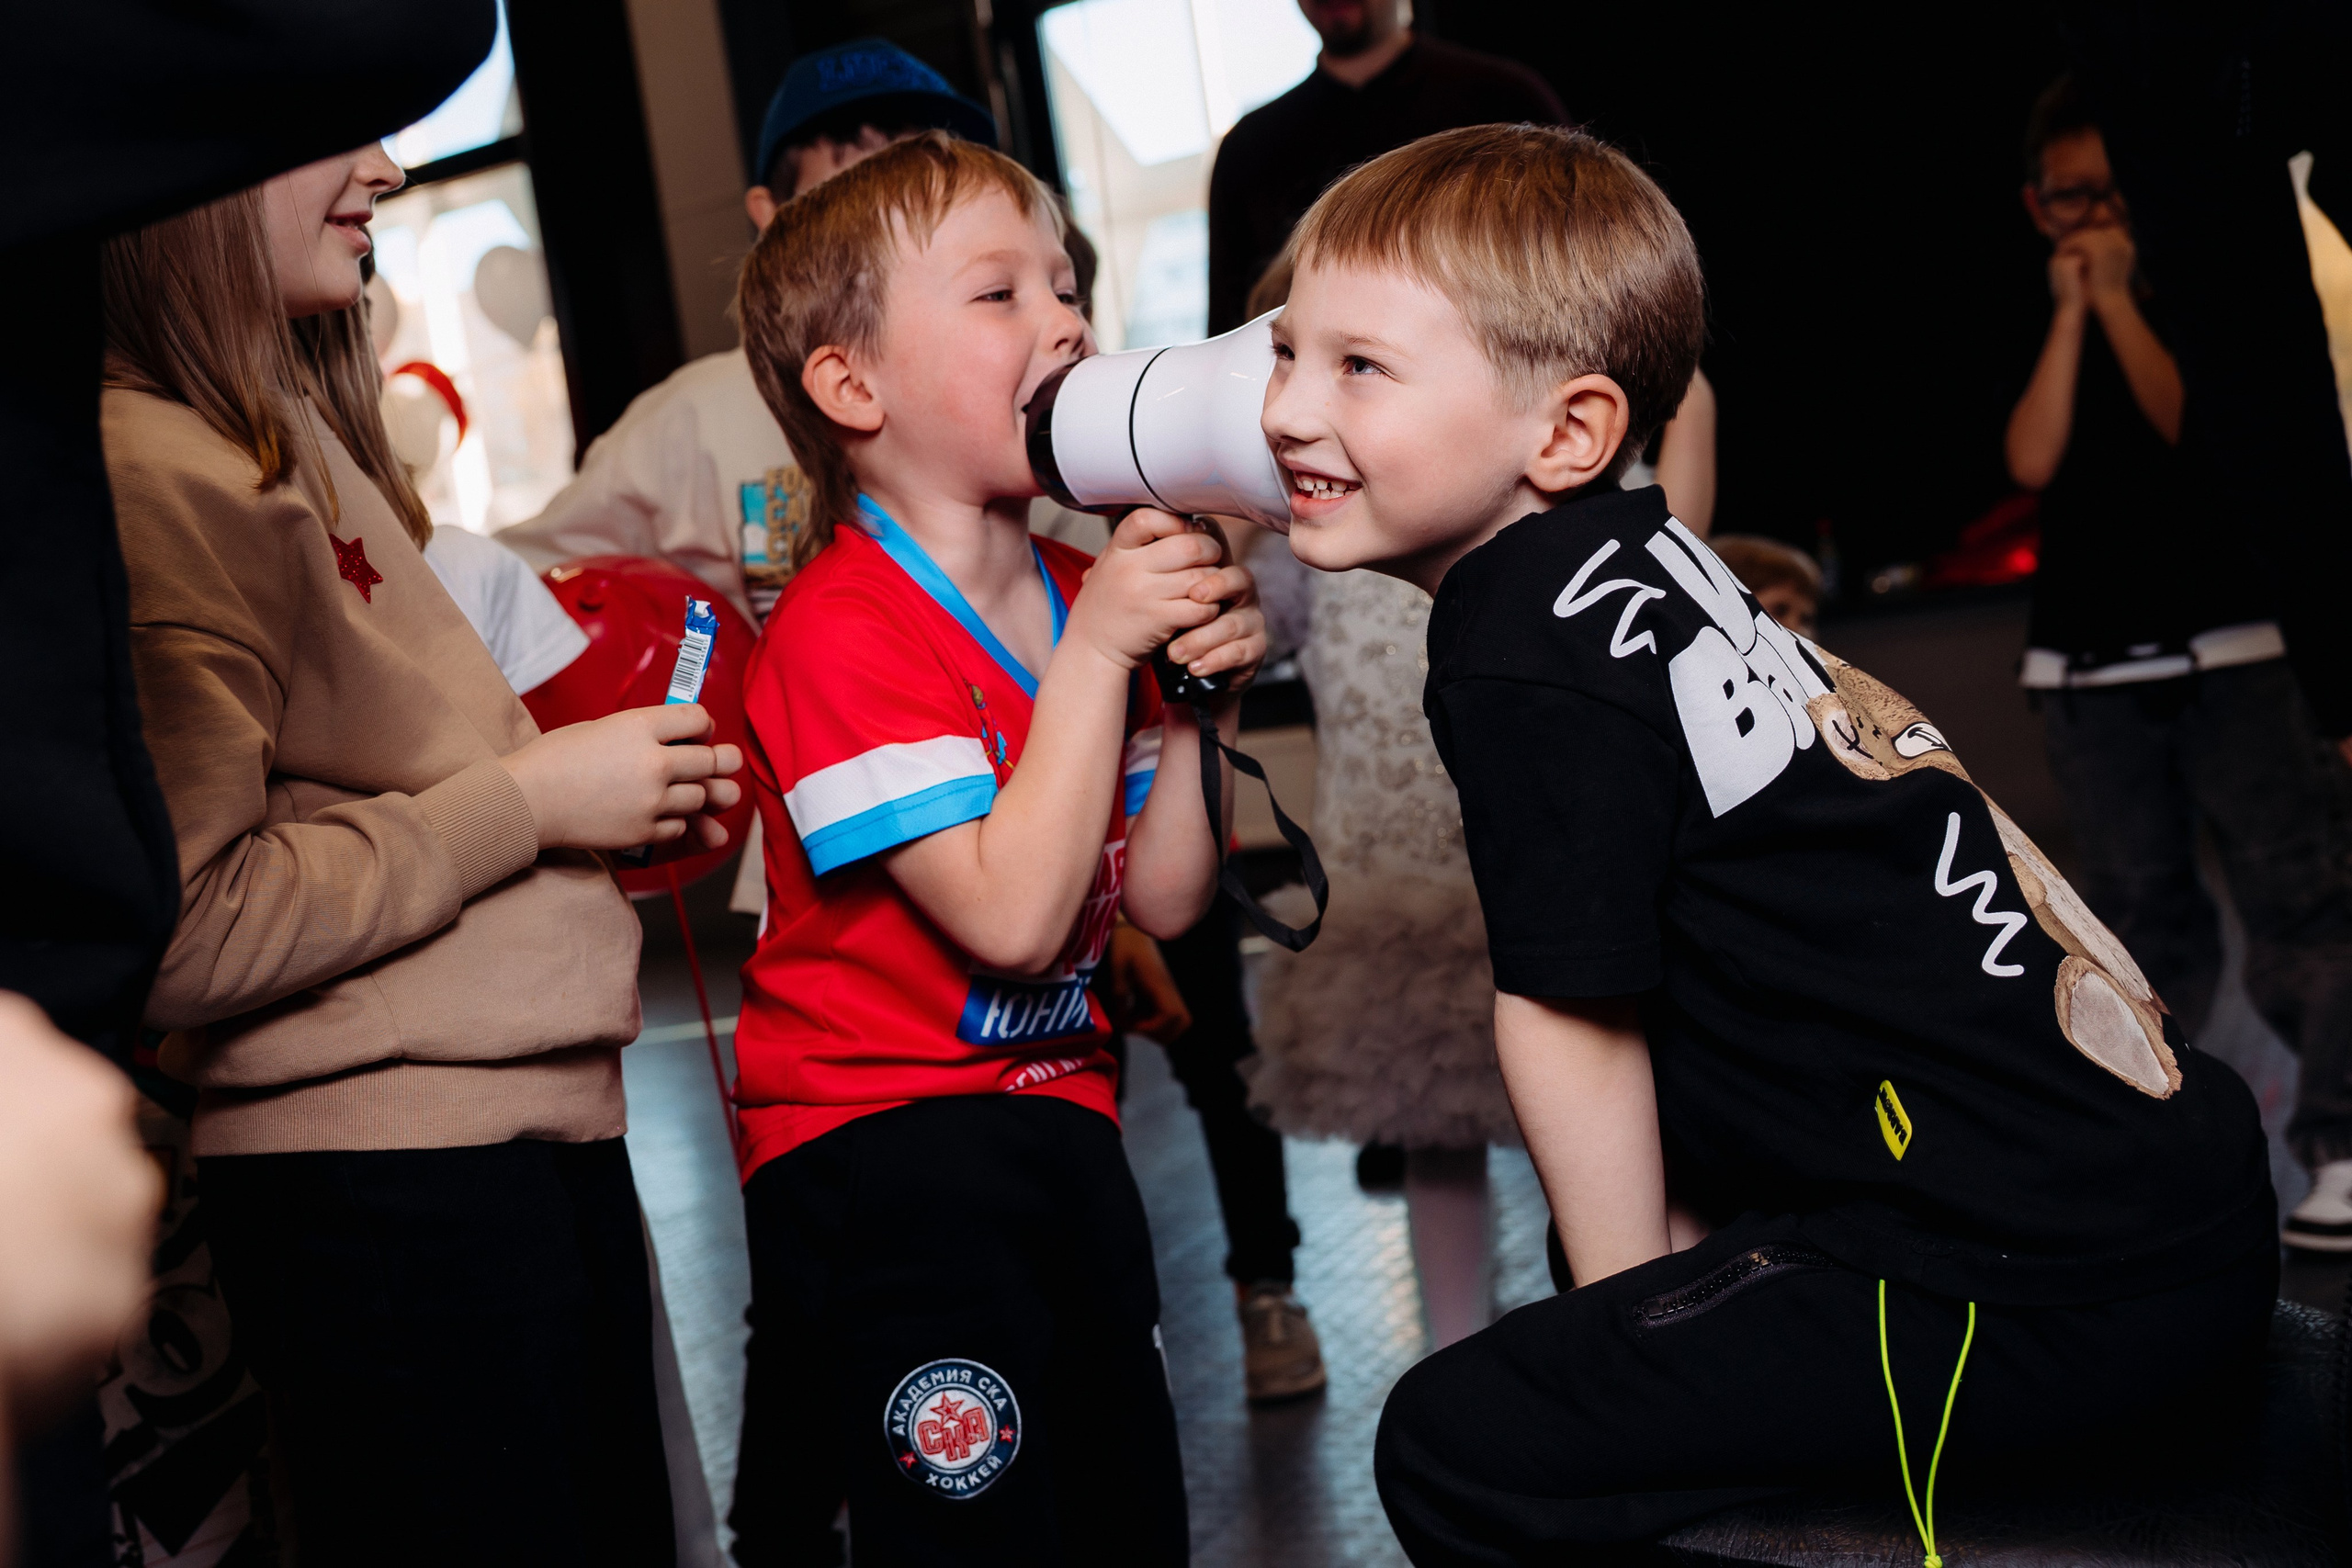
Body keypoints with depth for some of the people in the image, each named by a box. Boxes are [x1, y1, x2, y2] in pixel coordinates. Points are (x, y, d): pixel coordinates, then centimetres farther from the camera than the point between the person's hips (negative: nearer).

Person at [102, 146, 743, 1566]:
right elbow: (179, 936, -23)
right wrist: (525, 801, -15)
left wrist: (614, 802, 10)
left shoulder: (296, 439, 16)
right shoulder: (152, 477, -16)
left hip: (539, 1131, 10)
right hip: (389, 1187, -10)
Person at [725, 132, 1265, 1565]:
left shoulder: (1088, 599, 8)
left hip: (1056, 1113, 8)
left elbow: (1163, 898, 7)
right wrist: (1098, 648, -24)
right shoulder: (842, 631, -18)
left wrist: (1204, 693, -8)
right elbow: (1014, 917, -26)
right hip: (879, 1153, -8)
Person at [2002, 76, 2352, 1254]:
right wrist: (2071, 312, -8)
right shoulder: (2033, 337, 11)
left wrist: (2119, 298, -10)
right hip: (2088, 665, 2)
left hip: (2228, 647, -2)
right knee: (2141, 918, 6)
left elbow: (2190, 429, -11)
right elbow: (2033, 460, -7)